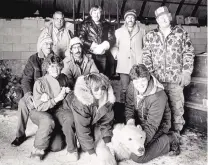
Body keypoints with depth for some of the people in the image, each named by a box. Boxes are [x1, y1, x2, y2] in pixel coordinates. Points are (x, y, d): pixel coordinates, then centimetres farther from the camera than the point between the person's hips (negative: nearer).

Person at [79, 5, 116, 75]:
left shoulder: (106, 25, 14)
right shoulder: (86, 24, 5)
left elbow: (112, 38, 8)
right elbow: (81, 39, -4)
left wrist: (104, 45, -10)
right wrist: (94, 46, -11)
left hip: (103, 55, 3)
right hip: (90, 54, -3)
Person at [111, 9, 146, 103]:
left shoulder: (141, 30, 7)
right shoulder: (118, 31, 12)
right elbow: (114, 45, 19)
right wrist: (116, 54, 4)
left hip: (138, 65, -1)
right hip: (123, 65, 1)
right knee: (124, 89, 2)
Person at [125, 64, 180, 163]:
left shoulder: (158, 97, -32)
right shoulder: (132, 86, -12)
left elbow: (151, 126, -30)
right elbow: (129, 106, -1)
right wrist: (130, 119, -22)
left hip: (158, 127, -7)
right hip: (139, 123, 7)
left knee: (137, 156, -19)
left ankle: (168, 140, -2)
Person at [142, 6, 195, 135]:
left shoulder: (181, 33, 5)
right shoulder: (150, 36, 8)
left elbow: (188, 53, 4)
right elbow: (146, 56, 7)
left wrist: (186, 72, -4)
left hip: (176, 78, -1)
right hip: (157, 78, 1)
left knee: (177, 106, 5)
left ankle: (177, 131, 22)